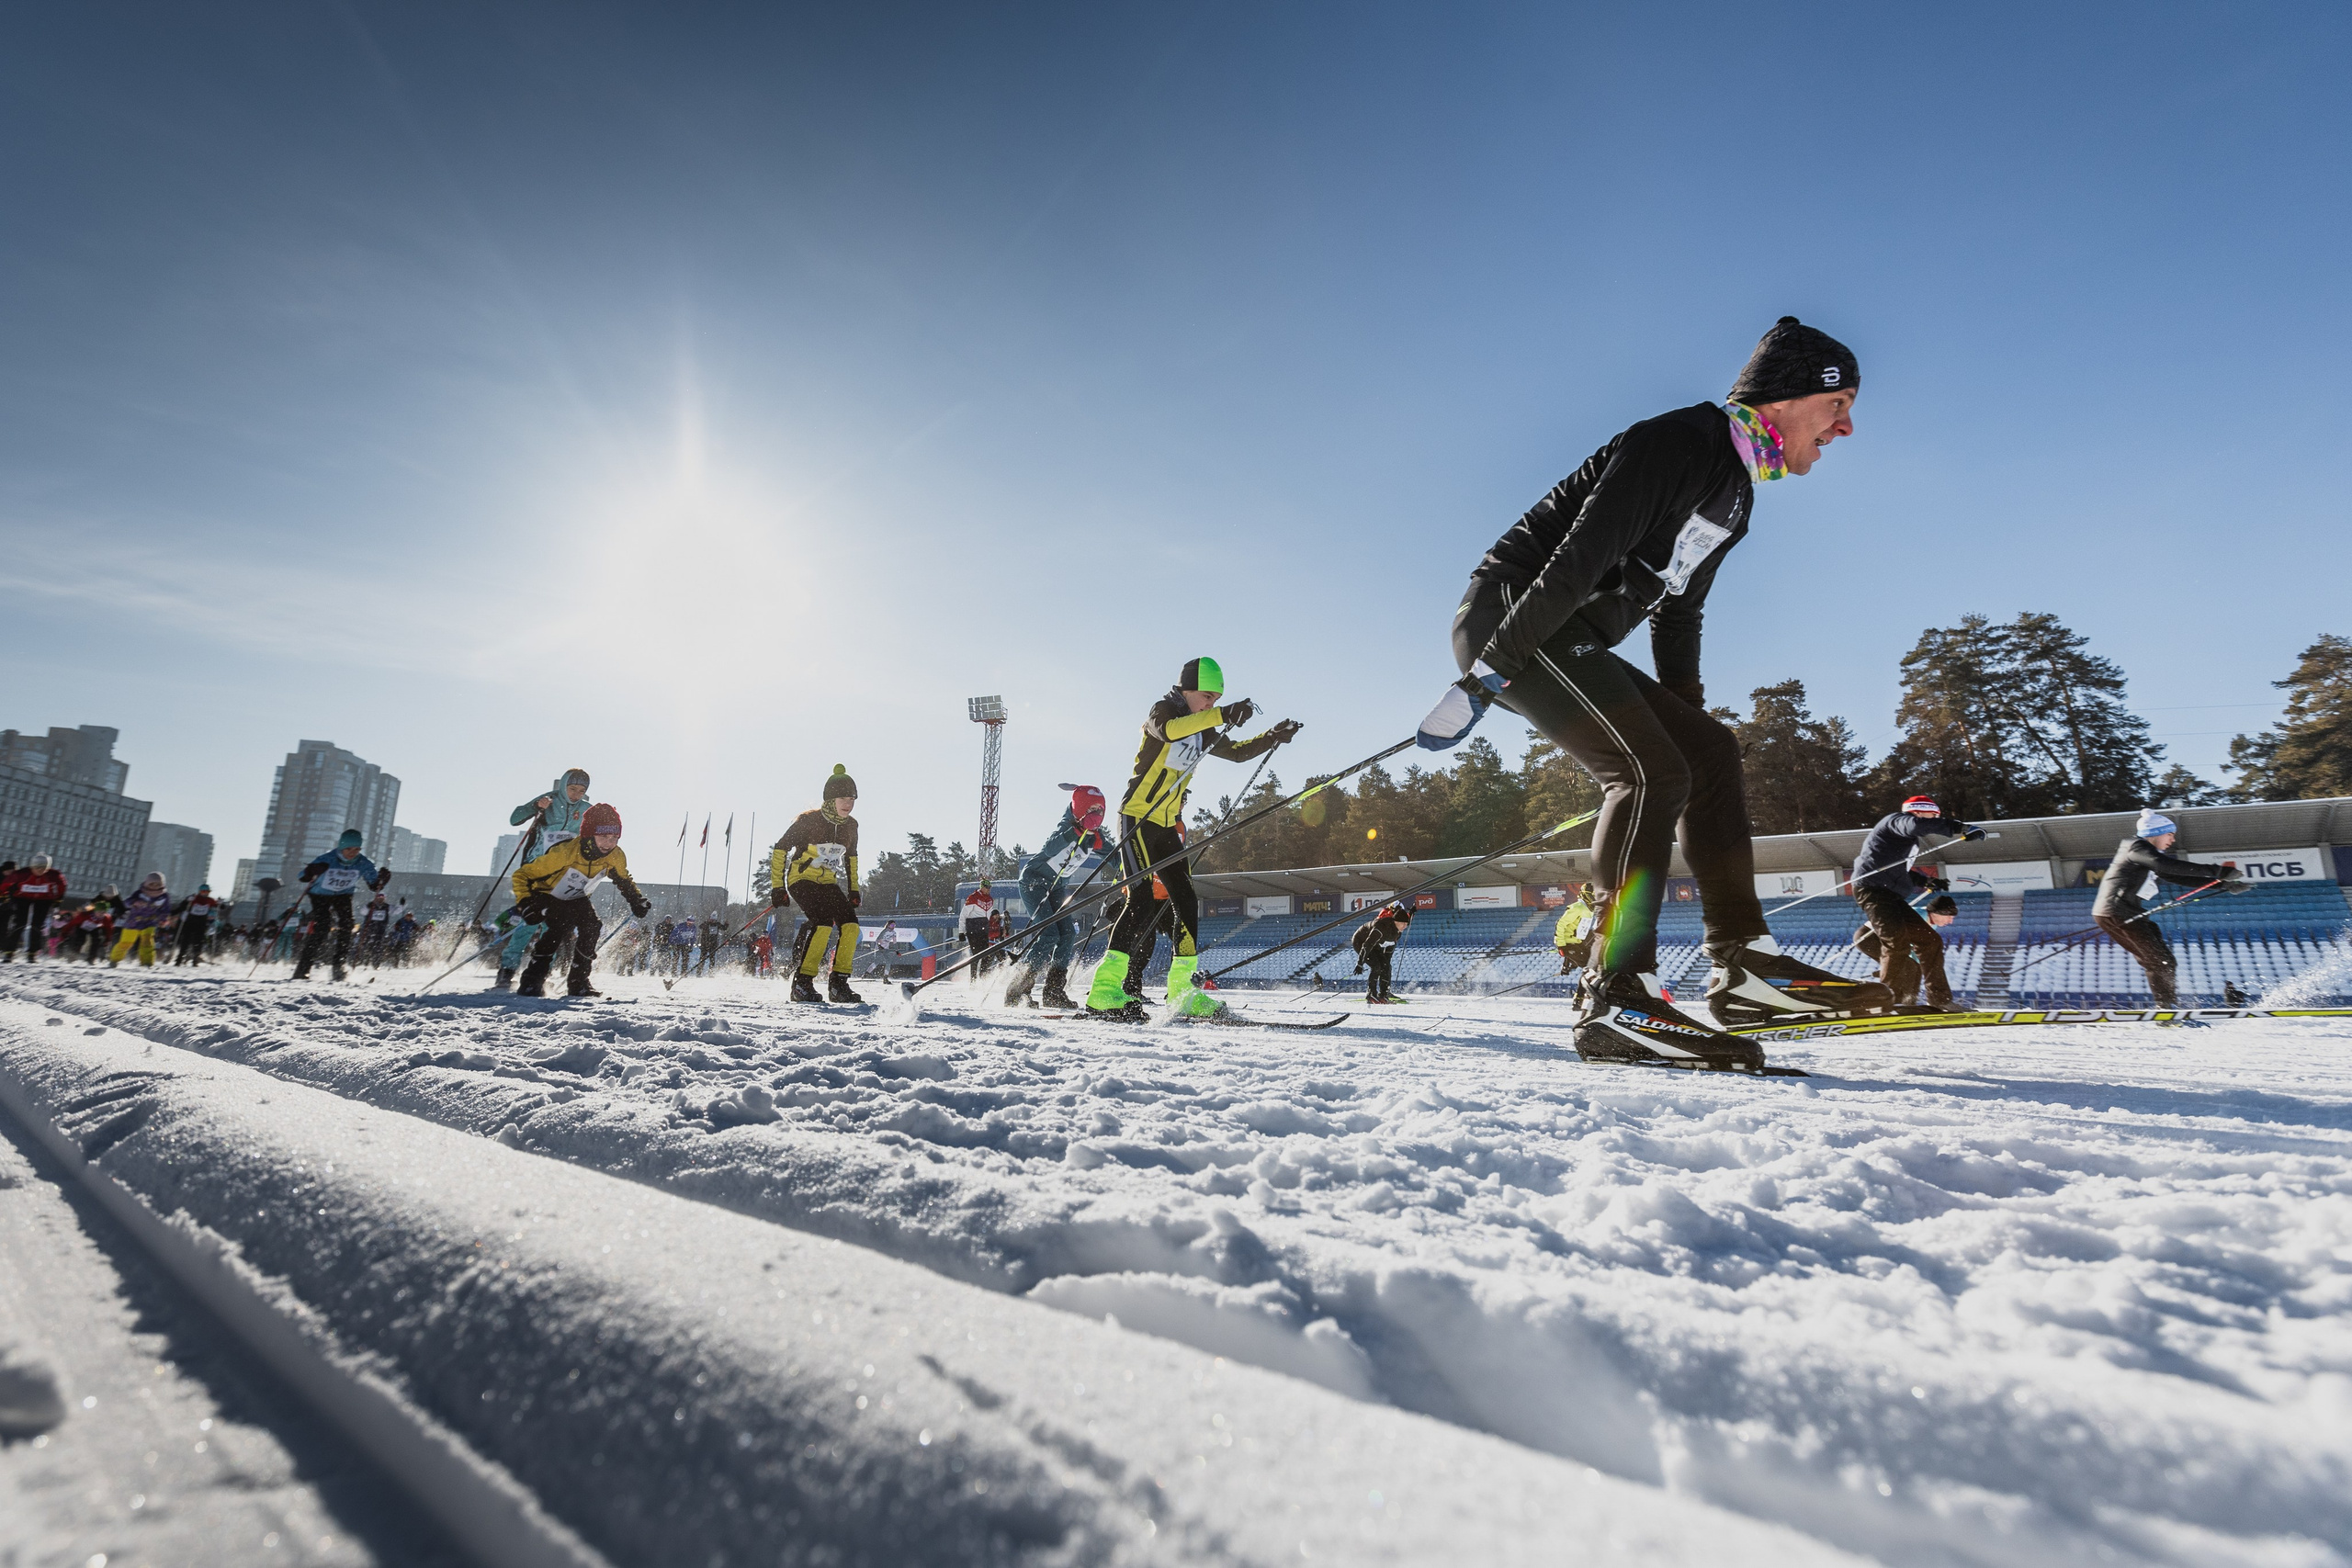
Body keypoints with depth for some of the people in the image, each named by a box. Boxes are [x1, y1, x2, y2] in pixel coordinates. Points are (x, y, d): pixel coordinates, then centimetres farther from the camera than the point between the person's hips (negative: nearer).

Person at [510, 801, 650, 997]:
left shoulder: (615, 856, -21)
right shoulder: (564, 852, -37)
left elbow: (623, 880, 4)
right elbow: (522, 875, -28)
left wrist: (636, 901, -6)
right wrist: (525, 904, -39)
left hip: (576, 899, 5)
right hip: (546, 895, -5)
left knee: (592, 927, -18)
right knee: (561, 926, -31)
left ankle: (578, 982, -4)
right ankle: (531, 981, -20)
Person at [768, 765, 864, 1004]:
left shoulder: (850, 826, 2)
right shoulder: (808, 820, -15)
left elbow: (851, 857, 19)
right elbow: (779, 850, -9)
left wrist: (853, 889, 14)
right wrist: (777, 888, -13)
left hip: (828, 883, 6)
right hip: (801, 879, -6)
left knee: (850, 924, -14)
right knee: (823, 922, -27)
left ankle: (838, 984, -5)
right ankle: (802, 983, -17)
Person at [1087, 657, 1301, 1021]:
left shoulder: (1203, 730, 16)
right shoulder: (1163, 710, -7)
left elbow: (1237, 752, 26)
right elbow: (1167, 730, -32)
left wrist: (1274, 737, 12)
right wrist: (1221, 716, -41)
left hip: (1167, 826, 8)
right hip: (1138, 817, -8)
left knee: (1186, 903, 5)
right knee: (1144, 900, -19)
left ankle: (1182, 990, 13)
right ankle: (1104, 990, -19)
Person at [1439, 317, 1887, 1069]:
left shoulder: (1736, 493, 19)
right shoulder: (1676, 443, -13)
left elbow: (1676, 611, 25)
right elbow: (1577, 561, -23)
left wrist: (1684, 710, 22)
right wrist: (1490, 672, -28)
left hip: (1566, 641, 10)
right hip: (1510, 614, -10)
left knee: (1709, 750, 7)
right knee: (1651, 768, -23)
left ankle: (1743, 958, 9)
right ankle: (1615, 998, -24)